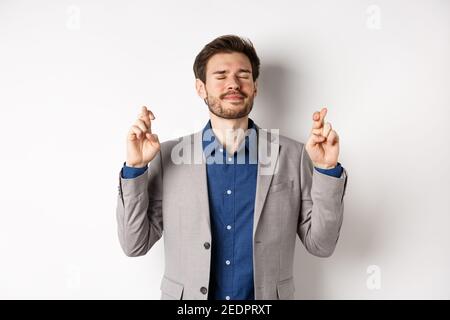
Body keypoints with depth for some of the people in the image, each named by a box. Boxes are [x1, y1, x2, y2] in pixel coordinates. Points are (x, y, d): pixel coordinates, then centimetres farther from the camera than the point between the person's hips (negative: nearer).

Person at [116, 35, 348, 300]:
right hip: (186, 298, 0)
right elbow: (135, 245, -6)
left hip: (267, 297, 1)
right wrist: (135, 168, -18)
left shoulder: (292, 156, -9)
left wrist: (327, 169, -19)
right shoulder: (168, 156, -8)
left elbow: (321, 245, -7)